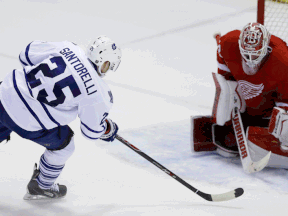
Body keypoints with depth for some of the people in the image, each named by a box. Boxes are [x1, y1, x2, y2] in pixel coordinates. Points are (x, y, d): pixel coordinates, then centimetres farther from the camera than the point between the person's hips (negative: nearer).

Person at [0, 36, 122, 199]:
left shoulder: (68, 49, -1)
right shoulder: (96, 92, -12)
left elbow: (28, 53, 9)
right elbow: (92, 130, 1)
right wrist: (108, 129, 23)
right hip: (29, 122, -5)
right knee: (63, 145, 23)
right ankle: (41, 187, 41)